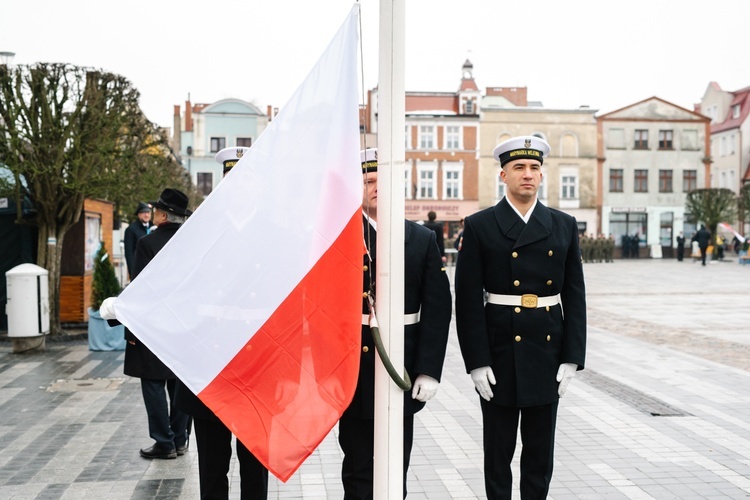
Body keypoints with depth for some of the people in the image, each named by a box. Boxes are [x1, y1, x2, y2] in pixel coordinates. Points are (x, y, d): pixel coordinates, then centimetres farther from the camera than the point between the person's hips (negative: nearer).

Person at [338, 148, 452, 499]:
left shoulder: (423, 240, 4)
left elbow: (437, 309, 0)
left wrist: (429, 371, -7)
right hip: (352, 370, -1)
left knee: (396, 470, 13)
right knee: (358, 469, 10)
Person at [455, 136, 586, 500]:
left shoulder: (564, 226, 6)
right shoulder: (479, 227, -3)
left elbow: (575, 297, 5)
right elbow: (468, 300, -6)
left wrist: (571, 359, -1)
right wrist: (477, 363, -12)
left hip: (547, 352, 3)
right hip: (499, 354, -2)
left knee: (540, 455, 12)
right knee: (498, 453, 9)